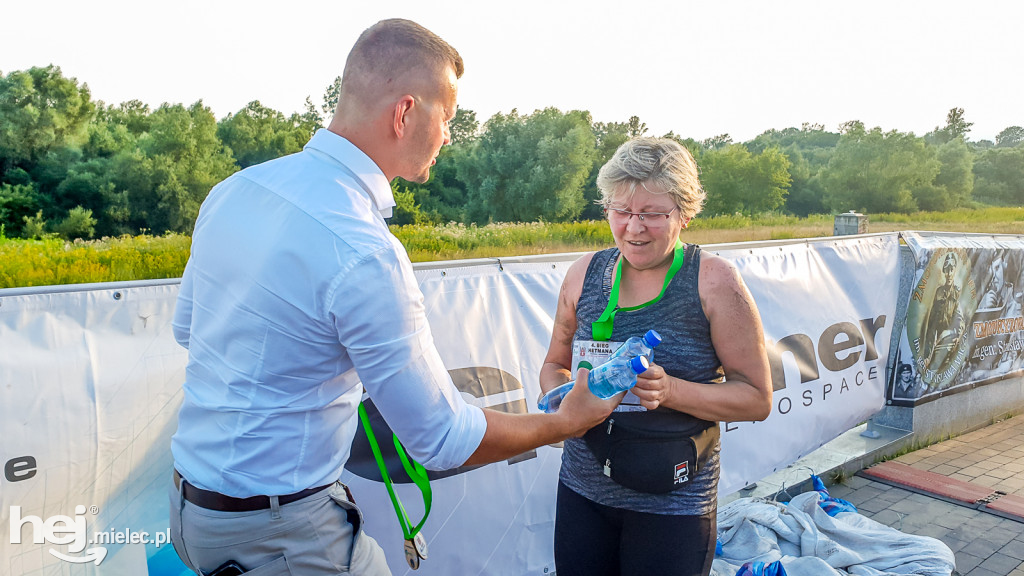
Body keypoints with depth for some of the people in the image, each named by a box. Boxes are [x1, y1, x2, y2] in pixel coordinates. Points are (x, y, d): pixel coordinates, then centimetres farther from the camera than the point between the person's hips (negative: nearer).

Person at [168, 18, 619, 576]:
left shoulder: (233, 189, -3)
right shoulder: (366, 257, -29)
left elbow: (185, 326, 13)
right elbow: (444, 440, -20)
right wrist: (566, 421, -5)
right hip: (276, 530, -8)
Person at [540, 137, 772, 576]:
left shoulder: (715, 282, -10)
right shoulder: (585, 274, 0)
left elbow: (757, 399, -8)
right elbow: (555, 365, 12)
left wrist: (671, 391, -24)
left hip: (671, 505, -3)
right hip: (582, 490, 4)